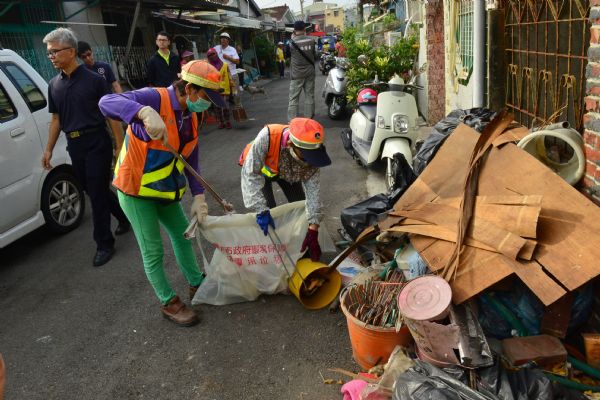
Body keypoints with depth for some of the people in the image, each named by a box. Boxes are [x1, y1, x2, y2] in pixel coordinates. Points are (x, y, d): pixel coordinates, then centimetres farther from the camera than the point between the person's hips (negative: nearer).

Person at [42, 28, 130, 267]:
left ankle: (104, 244, 10)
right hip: (74, 146, 6)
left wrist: (120, 146, -10)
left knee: (97, 194, -2)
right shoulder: (54, 85, 9)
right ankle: (125, 216, 38)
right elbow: (56, 119, 16)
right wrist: (49, 150, 14)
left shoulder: (93, 80, -7)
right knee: (92, 190, 14)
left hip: (97, 143, -6)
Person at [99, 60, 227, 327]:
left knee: (182, 235, 19)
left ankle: (197, 284, 39)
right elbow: (107, 102, -38)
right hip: (136, 190, -8)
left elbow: (191, 161, 5)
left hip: (166, 190, 8)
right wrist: (145, 112, -56)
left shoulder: (190, 117, 1)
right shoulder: (156, 99, -23)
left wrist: (198, 197, -4)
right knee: (153, 251, 3)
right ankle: (169, 303, 23)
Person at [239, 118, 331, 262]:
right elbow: (250, 174, -39)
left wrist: (313, 231, -36)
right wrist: (261, 210, -43)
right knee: (268, 208, -15)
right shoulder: (267, 137, -46)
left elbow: (314, 190, -32)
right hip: (258, 168, -2)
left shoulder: (310, 153, -34)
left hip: (287, 172, 3)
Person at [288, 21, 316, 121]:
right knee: (309, 96, 10)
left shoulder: (292, 42, -12)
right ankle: (309, 119, 14)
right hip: (309, 72, 3)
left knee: (293, 98, 0)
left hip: (297, 73, -3)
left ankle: (291, 121, -3)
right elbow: (315, 55, 8)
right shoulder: (311, 40, -3)